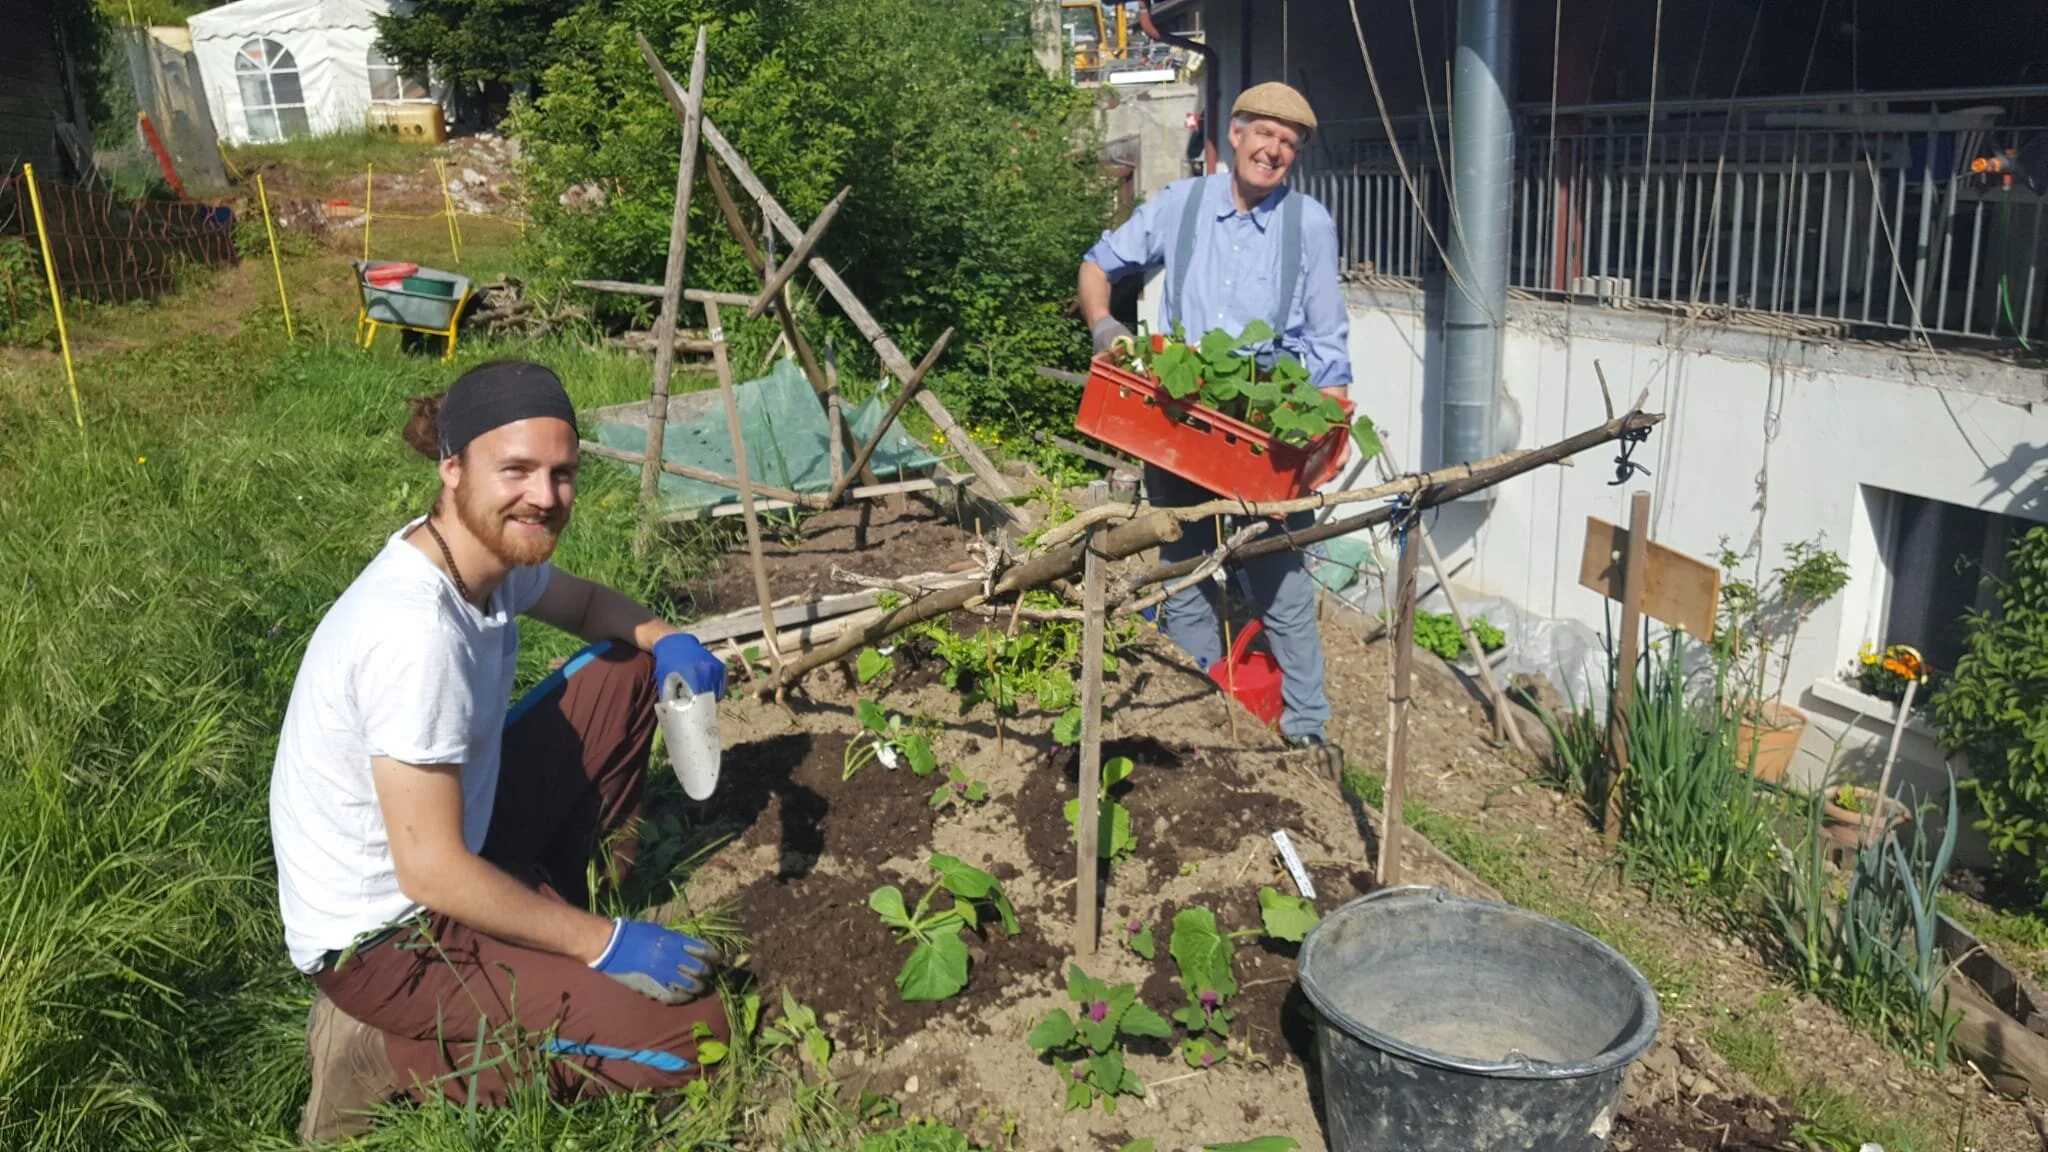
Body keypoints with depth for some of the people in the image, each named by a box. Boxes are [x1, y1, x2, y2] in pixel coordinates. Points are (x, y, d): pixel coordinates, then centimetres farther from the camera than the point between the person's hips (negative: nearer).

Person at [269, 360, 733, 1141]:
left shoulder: (490, 548, -7)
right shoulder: (417, 634, -32)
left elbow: (585, 604, 16)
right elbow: (432, 873, -29)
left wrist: (666, 640, -7)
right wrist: (604, 945, -19)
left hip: (455, 834, 9)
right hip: (386, 932, -9)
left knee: (628, 673, 9)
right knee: (691, 1032, -12)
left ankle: (554, 907, 16)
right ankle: (391, 1055, -3)